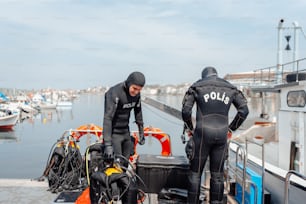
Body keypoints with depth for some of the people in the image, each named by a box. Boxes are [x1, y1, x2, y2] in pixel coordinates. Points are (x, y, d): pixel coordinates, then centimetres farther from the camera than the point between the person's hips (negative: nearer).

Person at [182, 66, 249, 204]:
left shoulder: (197, 87, 5)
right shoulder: (230, 88, 13)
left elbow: (185, 111, -4)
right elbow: (244, 110, 5)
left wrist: (190, 128, 10)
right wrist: (231, 128, 12)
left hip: (202, 133, -3)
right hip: (222, 135, 3)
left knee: (195, 172, 9)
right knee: (217, 174, 12)